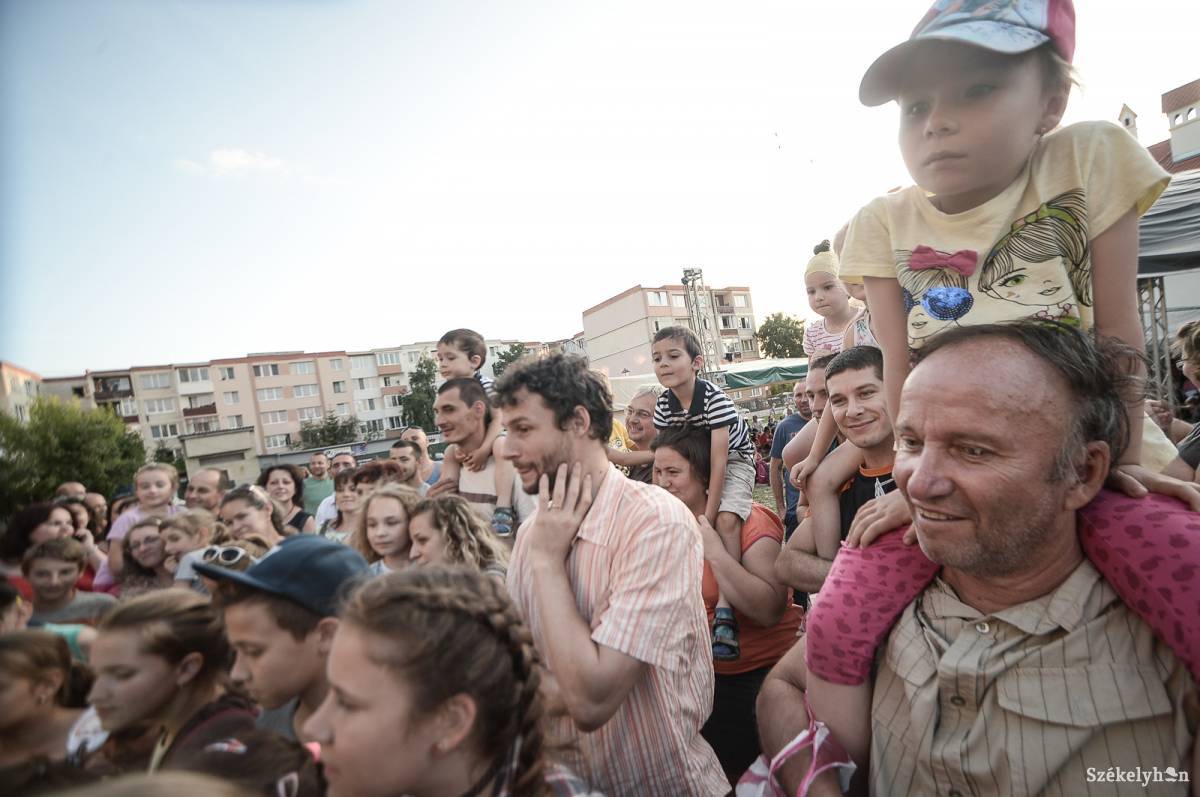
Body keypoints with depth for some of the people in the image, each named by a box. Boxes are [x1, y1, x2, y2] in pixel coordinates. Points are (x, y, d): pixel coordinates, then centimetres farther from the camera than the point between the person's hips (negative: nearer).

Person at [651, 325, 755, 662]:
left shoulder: (713, 396, -28)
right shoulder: (663, 404, -10)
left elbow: (719, 459, -30)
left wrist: (708, 515, -30)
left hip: (735, 459, -6)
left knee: (727, 518, -28)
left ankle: (724, 611, -28)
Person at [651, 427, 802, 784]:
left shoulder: (748, 522, -19)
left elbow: (769, 611, -30)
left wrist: (715, 552, -32)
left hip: (762, 671, -5)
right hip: (702, 672, 6)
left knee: (738, 771, 7)